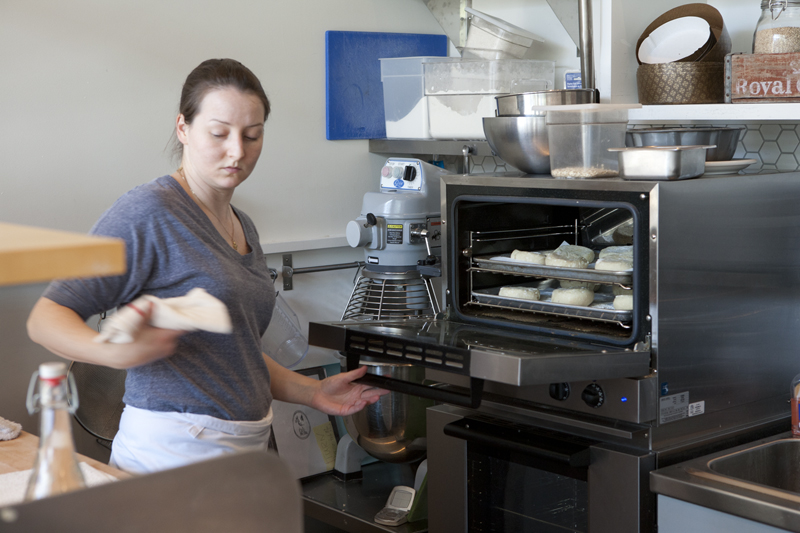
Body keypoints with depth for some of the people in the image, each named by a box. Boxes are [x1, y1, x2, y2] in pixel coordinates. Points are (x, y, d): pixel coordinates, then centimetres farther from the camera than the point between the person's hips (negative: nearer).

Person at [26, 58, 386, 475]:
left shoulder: (243, 227, 15)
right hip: (172, 452, -7)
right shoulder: (148, 212, -11)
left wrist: (311, 392, 15)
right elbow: (46, 317, -14)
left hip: (246, 449, 7)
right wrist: (115, 351, -32)